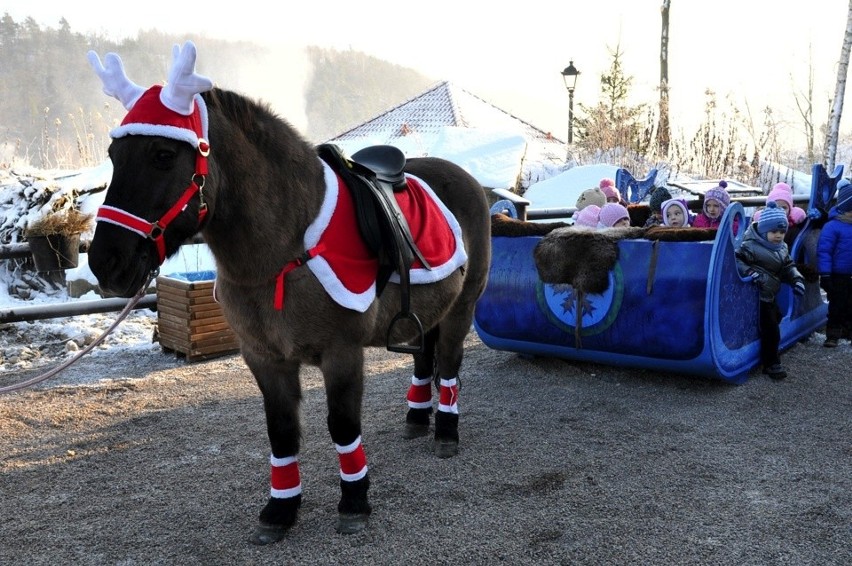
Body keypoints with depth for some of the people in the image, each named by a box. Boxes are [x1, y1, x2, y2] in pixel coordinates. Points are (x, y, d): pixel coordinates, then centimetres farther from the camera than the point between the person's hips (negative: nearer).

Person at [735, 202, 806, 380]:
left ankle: (771, 357, 42)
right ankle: (771, 363, 4)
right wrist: (751, 272, -34)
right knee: (770, 330, -8)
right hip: (758, 297, -9)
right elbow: (736, 261, -23)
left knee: (776, 319, 23)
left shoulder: (782, 248, 8)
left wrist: (796, 279, 0)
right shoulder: (751, 246, -18)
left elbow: (788, 266, 16)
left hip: (771, 296, 9)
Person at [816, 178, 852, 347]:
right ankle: (832, 335, 12)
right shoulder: (833, 226, -16)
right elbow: (823, 251, -17)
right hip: (838, 276, -6)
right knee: (836, 307, 3)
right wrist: (825, 275, -19)